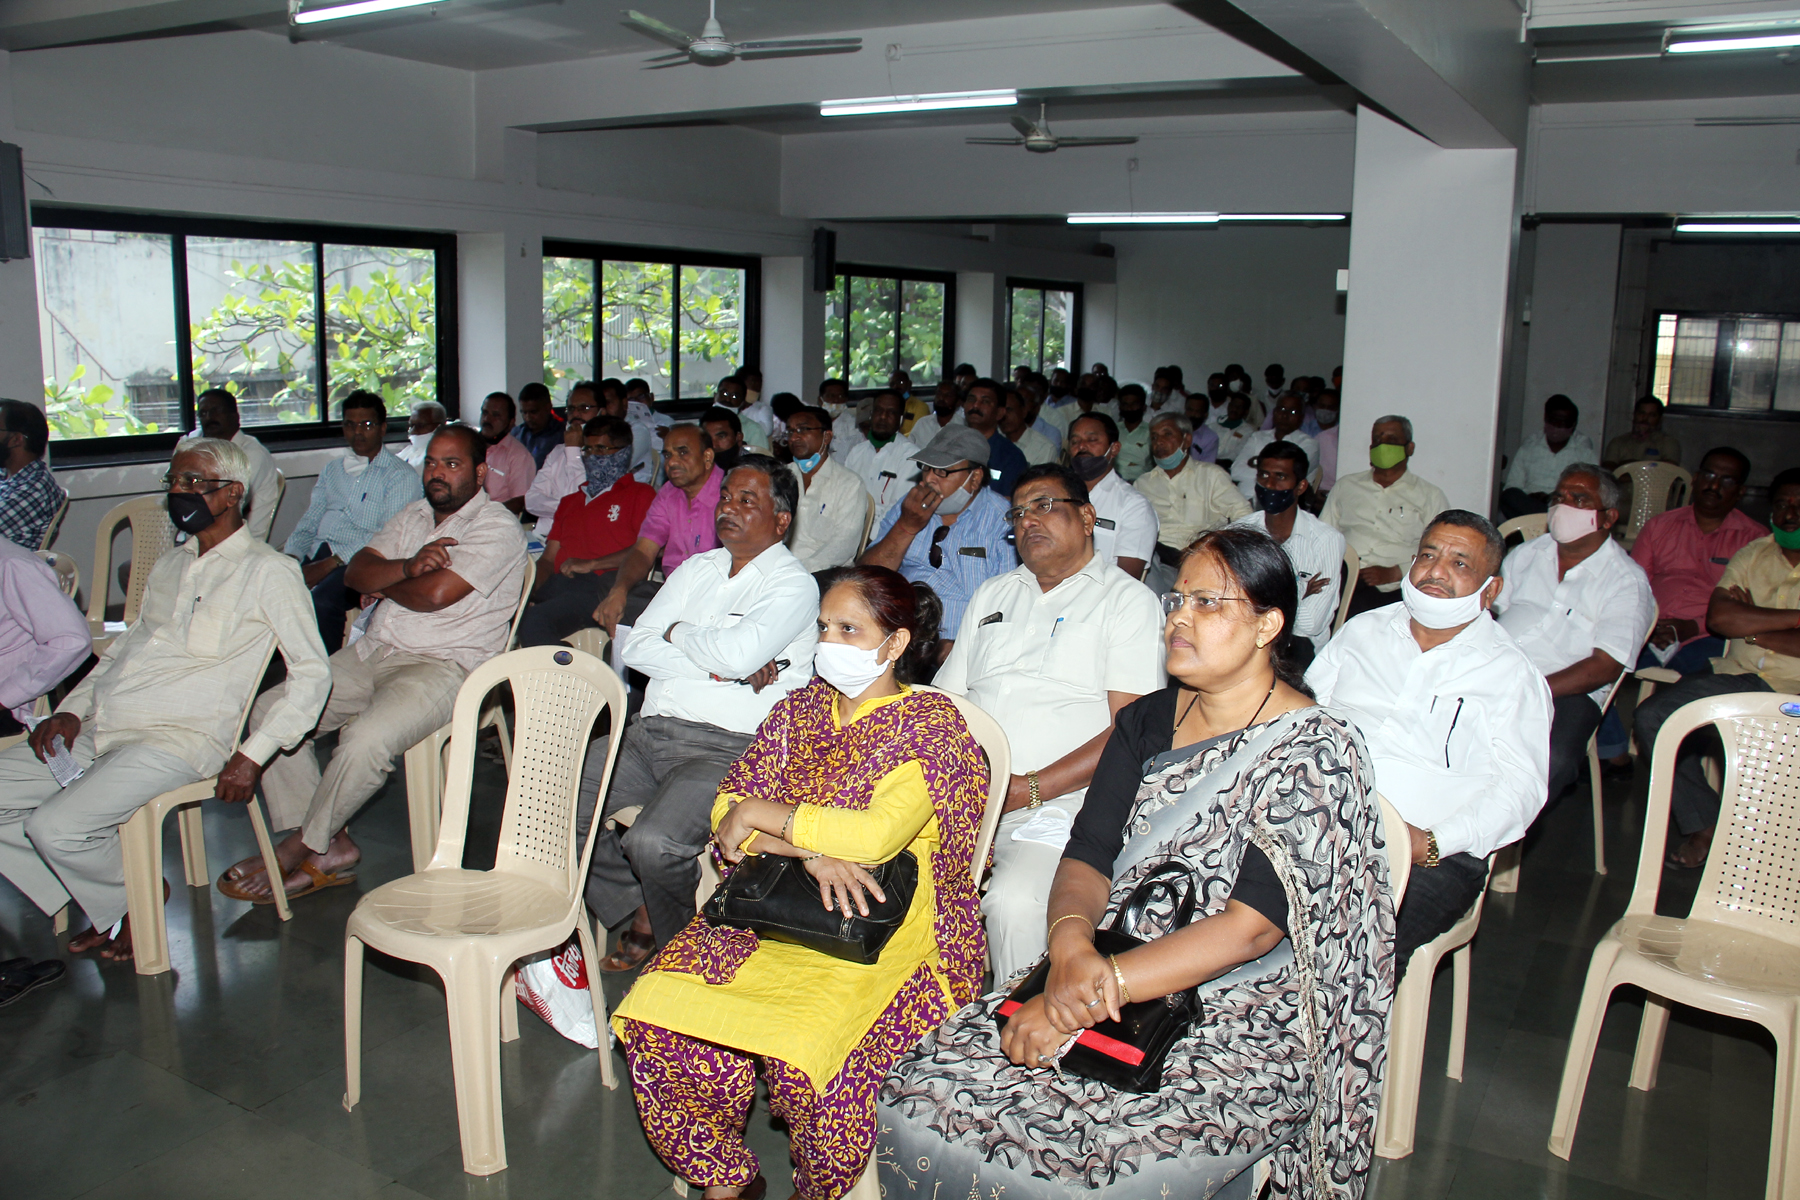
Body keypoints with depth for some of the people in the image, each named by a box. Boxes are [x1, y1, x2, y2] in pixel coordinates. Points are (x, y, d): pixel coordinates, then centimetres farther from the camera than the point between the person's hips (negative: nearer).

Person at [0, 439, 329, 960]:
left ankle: (131, 905, 6)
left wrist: (253, 755, -13)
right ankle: (104, 897, 10)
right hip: (98, 730, 8)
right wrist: (72, 708, 9)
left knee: (56, 827, -24)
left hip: (178, 739, -8)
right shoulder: (169, 565, 21)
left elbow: (312, 673, -7)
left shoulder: (268, 571, -4)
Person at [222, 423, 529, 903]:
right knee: (270, 711, -5)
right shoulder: (413, 516, 19)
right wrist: (408, 566, -12)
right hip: (373, 652, 8)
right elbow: (357, 572, 7)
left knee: (366, 739, -32)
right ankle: (330, 845, -5)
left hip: (444, 665, -8)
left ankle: (298, 849, -7)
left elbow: (435, 594, -20)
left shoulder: (498, 529, -7)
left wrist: (385, 586, 1)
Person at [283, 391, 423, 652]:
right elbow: (308, 525, 22)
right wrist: (291, 558, 0)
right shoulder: (332, 469, 25)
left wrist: (330, 564, -17)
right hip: (316, 556, 6)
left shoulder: (401, 476, 3)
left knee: (320, 603, -35)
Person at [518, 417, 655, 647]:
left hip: (602, 584, -6)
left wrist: (591, 564, -11)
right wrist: (528, 592, 5)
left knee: (535, 621, -34)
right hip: (558, 584, 6)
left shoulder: (640, 494, 13)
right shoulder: (570, 501, 35)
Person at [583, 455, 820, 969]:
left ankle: (676, 941, 4)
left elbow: (739, 652, -21)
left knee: (652, 842, -29)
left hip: (725, 748, -7)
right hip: (650, 733, 7)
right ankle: (638, 912, 8)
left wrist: (678, 633, -1)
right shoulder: (696, 569, 19)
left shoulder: (794, 586, -2)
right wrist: (723, 669, -7)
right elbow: (635, 648, 7)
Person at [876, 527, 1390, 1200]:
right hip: (1106, 980, 6)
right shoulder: (1148, 721, 11)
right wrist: (1071, 945, -18)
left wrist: (1089, 994, -23)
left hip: (1243, 1018, -5)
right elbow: (1086, 858, 5)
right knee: (917, 1106, -12)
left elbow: (1250, 929, -18)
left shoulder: (1315, 752, -9)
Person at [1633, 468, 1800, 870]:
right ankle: (1703, 825, -4)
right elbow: (1718, 617, -2)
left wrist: (1753, 627, -5)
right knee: (1652, 718, -19)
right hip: (1735, 678, 4)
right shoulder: (1752, 555, 16)